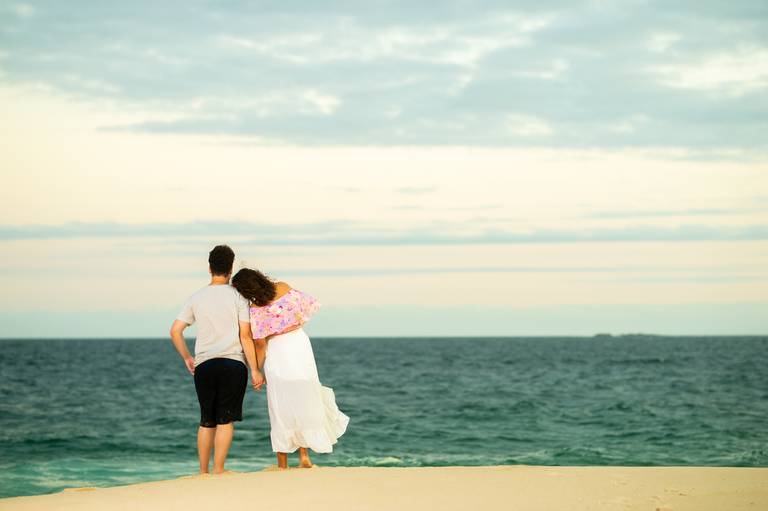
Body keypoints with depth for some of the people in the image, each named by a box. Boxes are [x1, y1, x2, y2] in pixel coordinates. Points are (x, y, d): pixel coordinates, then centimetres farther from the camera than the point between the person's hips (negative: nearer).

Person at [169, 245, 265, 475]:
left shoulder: (196, 298, 8)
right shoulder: (237, 297, 0)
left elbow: (175, 330, 5)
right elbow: (245, 337, -5)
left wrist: (187, 358, 17)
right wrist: (255, 370, -1)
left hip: (203, 366, 3)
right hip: (233, 363, -3)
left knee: (207, 421, 12)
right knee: (226, 420, -1)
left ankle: (203, 472, 14)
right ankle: (218, 470, -7)